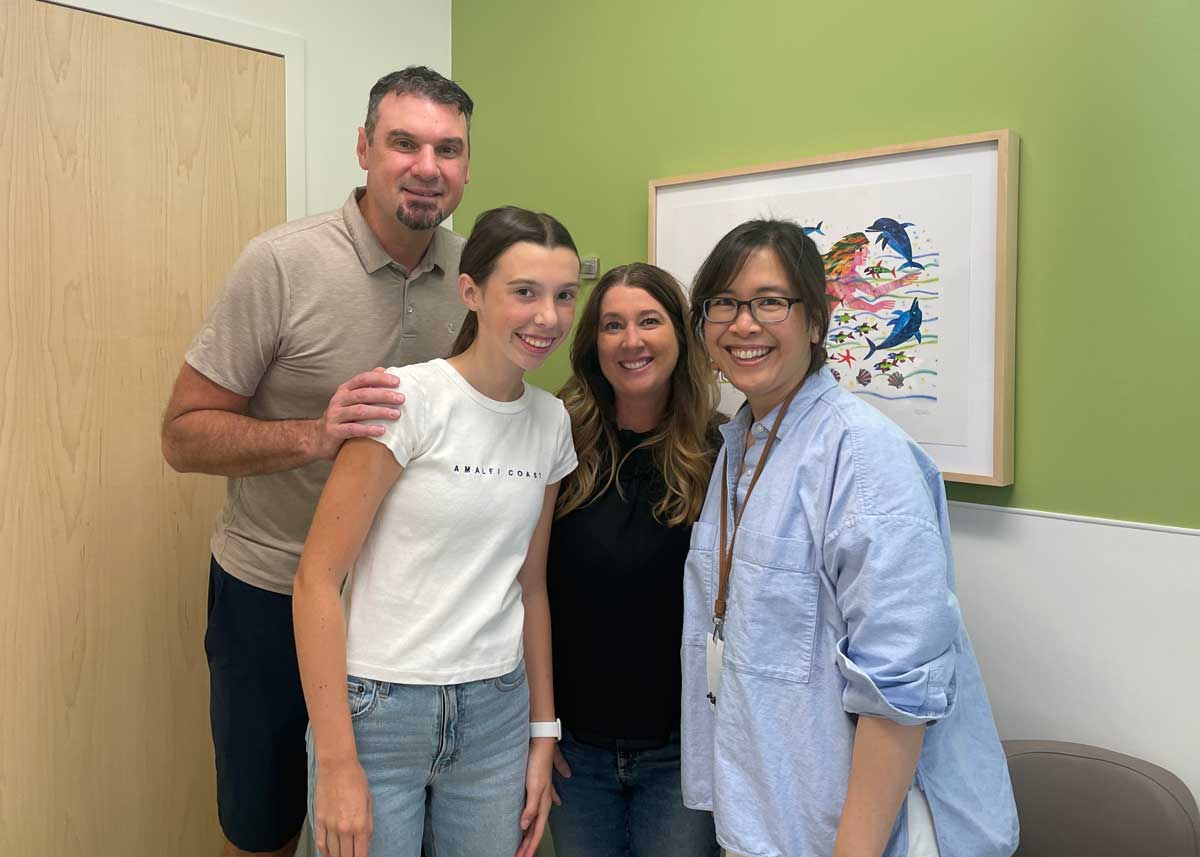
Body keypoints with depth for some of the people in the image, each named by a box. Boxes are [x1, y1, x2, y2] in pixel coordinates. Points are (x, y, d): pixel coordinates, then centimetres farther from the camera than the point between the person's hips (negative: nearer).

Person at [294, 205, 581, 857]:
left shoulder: (552, 422, 2)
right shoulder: (410, 398, -14)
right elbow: (317, 579, -14)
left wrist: (543, 731, 10)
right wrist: (337, 763, -16)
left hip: (497, 715, 5)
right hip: (377, 710, -4)